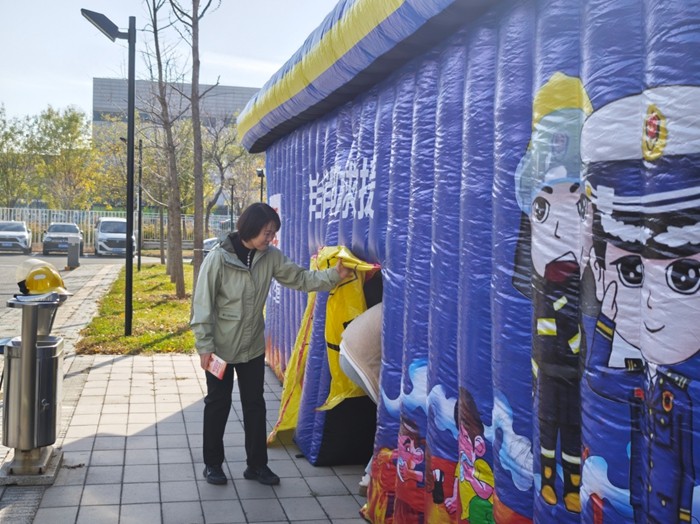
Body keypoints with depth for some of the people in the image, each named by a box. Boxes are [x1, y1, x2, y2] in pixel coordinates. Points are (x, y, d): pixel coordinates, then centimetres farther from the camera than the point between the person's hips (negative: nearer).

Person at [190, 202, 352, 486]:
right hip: (221, 347, -4)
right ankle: (212, 463, 27)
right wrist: (204, 346, -17)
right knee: (218, 404, 10)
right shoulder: (218, 258, -18)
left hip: (253, 347, 5)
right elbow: (203, 304, -16)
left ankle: (256, 464, 25)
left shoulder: (270, 257, -4)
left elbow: (301, 278, -4)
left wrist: (334, 274, -18)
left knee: (255, 405, 12)